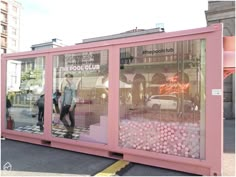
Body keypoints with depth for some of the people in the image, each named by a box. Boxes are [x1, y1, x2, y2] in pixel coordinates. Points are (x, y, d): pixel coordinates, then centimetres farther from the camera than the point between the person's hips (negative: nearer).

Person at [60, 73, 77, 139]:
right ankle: (69, 130, 19)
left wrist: (72, 106, -18)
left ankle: (70, 133, 16)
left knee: (71, 119, 4)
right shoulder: (65, 87, 10)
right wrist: (62, 104, 14)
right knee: (61, 117, 4)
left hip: (70, 105, -6)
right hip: (65, 105, 7)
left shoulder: (72, 87, -10)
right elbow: (63, 96, 16)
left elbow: (74, 97, -14)